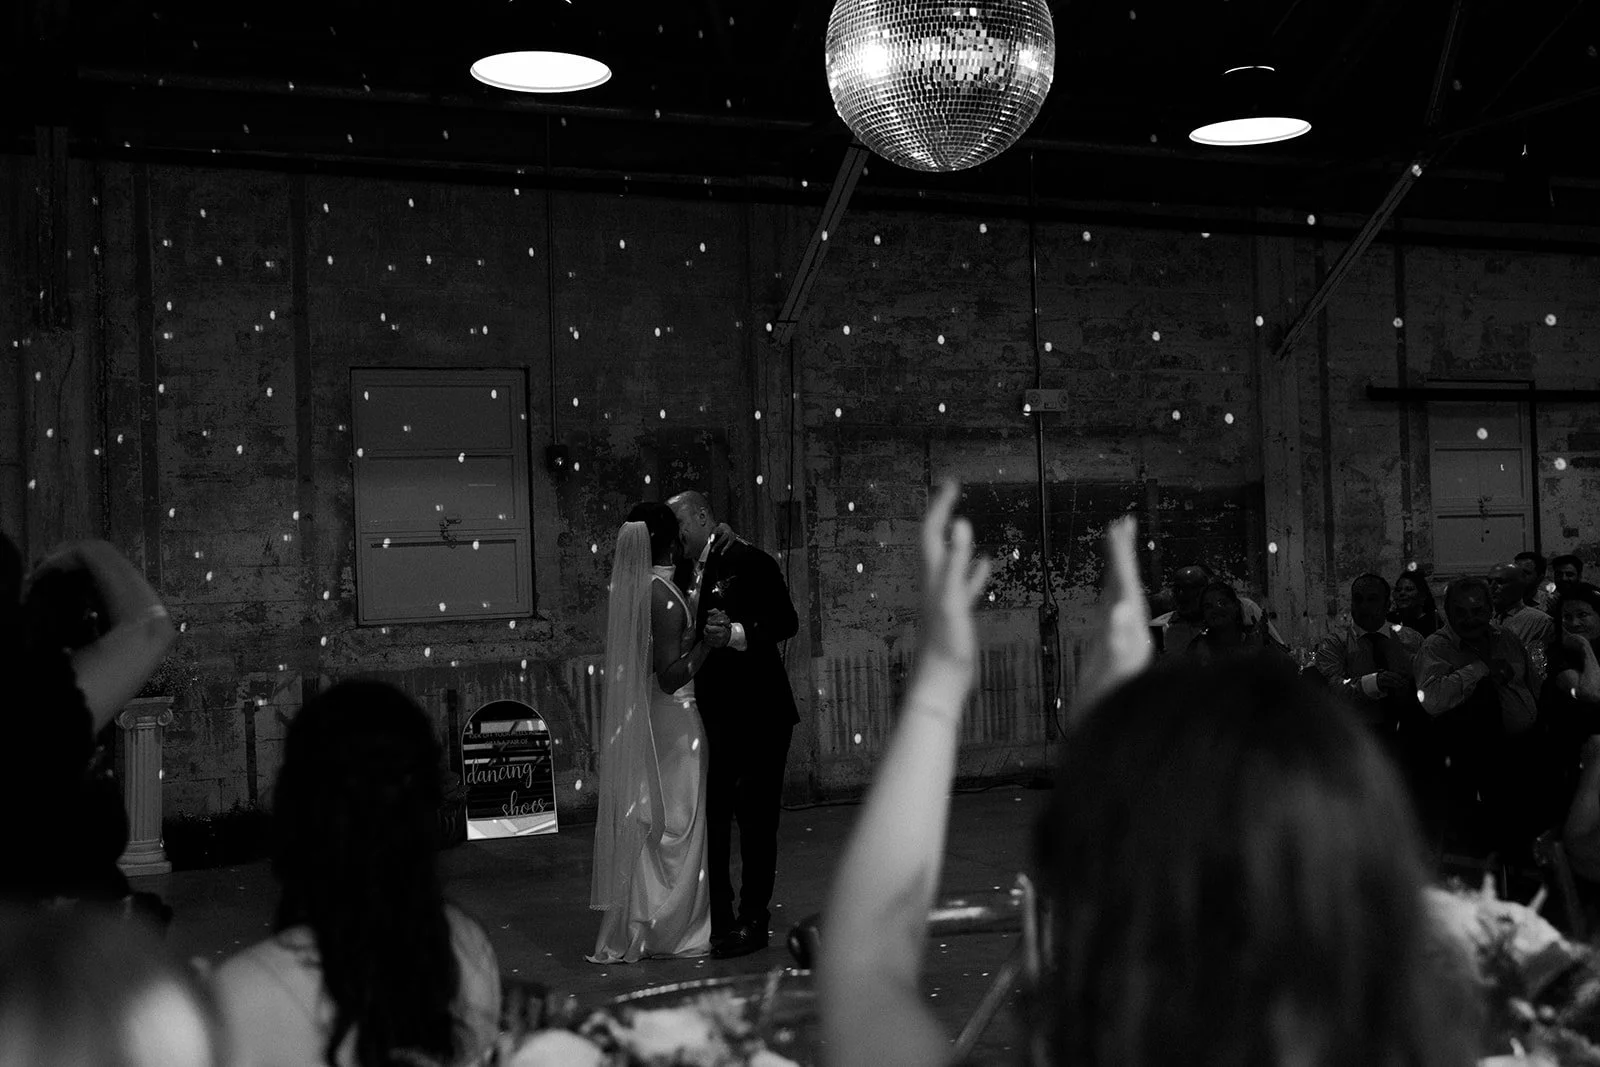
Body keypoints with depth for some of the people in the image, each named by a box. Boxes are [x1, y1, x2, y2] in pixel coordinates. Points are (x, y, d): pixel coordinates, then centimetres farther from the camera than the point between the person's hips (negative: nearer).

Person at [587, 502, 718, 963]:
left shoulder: (630, 589, 4)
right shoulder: (666, 597, -20)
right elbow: (670, 677, -21)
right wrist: (707, 642, -27)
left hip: (635, 720, 8)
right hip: (672, 721, -8)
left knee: (637, 821, 14)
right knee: (674, 823, 3)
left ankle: (627, 925, 22)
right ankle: (670, 929, 12)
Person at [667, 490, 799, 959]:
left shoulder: (751, 563, -8)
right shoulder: (685, 572, 12)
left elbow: (787, 622, -12)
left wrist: (735, 633, -24)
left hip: (756, 713, -7)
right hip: (709, 711, 7)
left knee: (755, 816, 0)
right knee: (708, 815, 9)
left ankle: (753, 921, 8)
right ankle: (717, 919, 18)